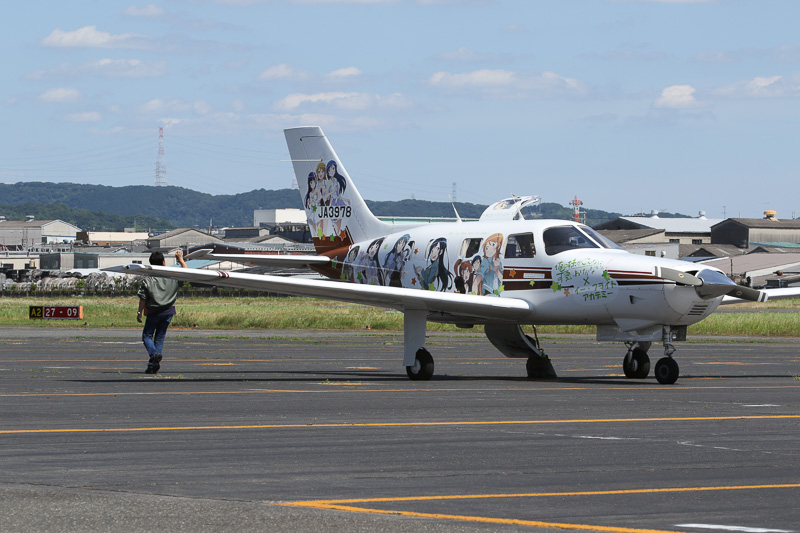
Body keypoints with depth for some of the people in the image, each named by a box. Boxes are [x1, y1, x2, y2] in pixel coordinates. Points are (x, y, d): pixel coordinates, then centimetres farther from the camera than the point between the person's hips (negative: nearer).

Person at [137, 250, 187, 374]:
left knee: (147, 335, 8)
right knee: (160, 337, 9)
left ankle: (154, 354, -20)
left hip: (154, 312, -3)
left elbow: (143, 298, -9)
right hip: (168, 311, 3)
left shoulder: (147, 279, -10)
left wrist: (140, 312, 1)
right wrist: (181, 260, 23)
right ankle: (153, 364, 3)